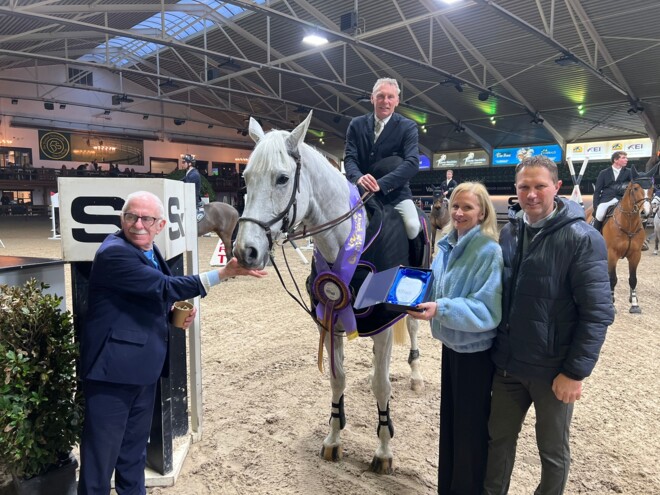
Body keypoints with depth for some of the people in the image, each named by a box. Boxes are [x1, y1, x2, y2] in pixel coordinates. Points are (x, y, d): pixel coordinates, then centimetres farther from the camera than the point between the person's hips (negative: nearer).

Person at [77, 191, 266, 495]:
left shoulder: (149, 252, 7)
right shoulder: (113, 253, -21)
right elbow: (166, 287, -27)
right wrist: (224, 273, -32)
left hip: (143, 367, 9)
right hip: (113, 368, -9)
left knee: (134, 449, 24)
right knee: (101, 457, 6)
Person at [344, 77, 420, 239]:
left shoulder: (407, 127, -3)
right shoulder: (356, 124, 5)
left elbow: (412, 162, -17)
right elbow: (349, 157, -3)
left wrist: (381, 183, -32)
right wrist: (358, 178, -28)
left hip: (394, 192, -2)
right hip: (361, 191, 2)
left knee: (412, 226, -25)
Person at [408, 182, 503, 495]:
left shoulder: (489, 251, -21)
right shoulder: (447, 245, 2)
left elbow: (487, 310, -25)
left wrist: (441, 309, -35)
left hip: (476, 350, -7)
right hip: (451, 343, 8)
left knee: (471, 426, 10)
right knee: (449, 418, 21)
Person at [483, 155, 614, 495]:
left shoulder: (582, 239, -14)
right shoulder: (509, 232, 2)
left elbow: (598, 312, -16)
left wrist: (576, 372, -16)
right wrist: (497, 346, 9)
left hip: (552, 369, -4)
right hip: (507, 362, 5)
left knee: (553, 450, 16)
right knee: (499, 437, 19)